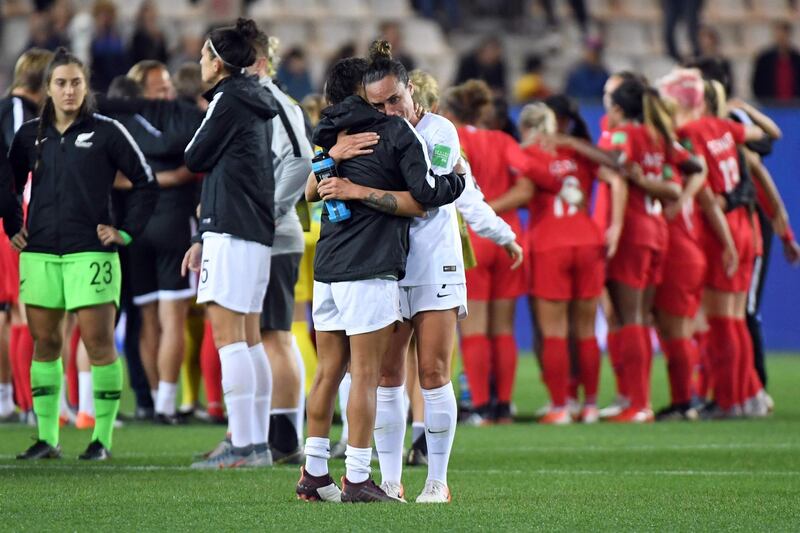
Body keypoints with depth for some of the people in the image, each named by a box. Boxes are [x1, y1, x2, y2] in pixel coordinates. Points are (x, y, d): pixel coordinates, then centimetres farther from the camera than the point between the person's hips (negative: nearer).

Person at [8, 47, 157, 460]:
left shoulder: (106, 132, -1)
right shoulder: (30, 135, 10)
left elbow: (146, 182, 3)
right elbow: (9, 186, 25)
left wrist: (127, 232, -2)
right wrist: (13, 229, 14)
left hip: (90, 253, -4)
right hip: (39, 253, 4)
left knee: (99, 344, -7)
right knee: (44, 343, 4)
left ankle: (102, 438, -2)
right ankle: (46, 438, 9)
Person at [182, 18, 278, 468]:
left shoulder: (229, 100, -9)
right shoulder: (254, 103, 19)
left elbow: (196, 159, -6)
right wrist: (203, 239, 24)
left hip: (232, 231, -9)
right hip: (257, 232, 10)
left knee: (228, 335, -11)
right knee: (249, 338, 10)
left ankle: (243, 446, -15)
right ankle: (258, 443, 10)